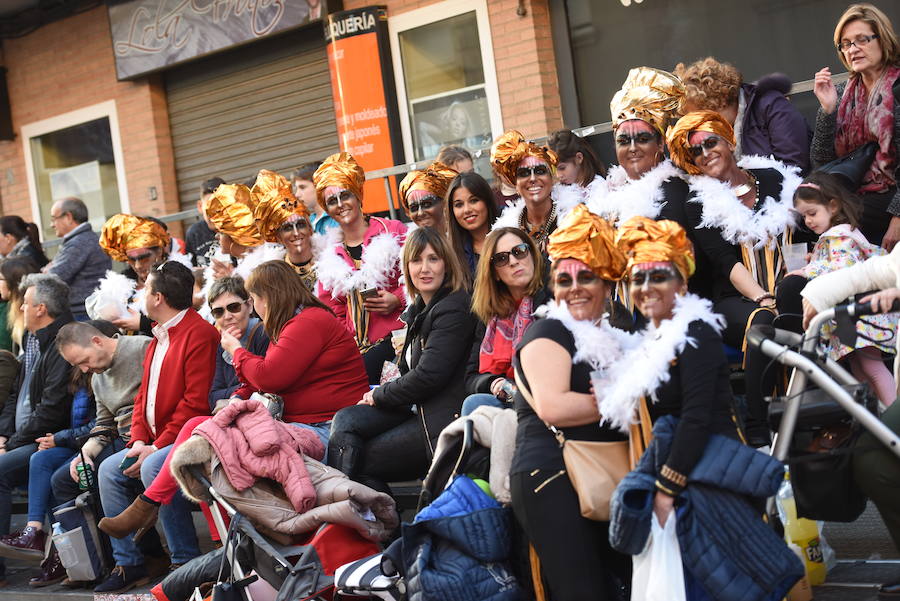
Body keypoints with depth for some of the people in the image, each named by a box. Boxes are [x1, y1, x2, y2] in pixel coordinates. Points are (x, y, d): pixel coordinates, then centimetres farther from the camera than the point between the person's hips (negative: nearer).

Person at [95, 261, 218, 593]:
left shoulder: (199, 334, -14)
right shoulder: (158, 338, 19)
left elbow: (196, 403, -20)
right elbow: (144, 394, 18)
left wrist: (157, 447, -19)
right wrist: (139, 440, 1)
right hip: (155, 441, 10)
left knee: (153, 468, -31)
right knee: (109, 470, 0)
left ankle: (186, 562, -21)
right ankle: (128, 564, 6)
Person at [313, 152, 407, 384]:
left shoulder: (392, 231, 5)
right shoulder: (330, 254, 16)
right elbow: (333, 312, 17)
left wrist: (397, 299, -9)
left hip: (395, 336, -3)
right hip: (355, 346, 3)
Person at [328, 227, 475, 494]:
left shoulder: (454, 310, -14)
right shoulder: (418, 309, 17)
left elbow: (428, 376, -19)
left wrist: (379, 395, -4)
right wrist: (378, 396, -1)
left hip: (441, 421, -9)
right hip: (416, 409, 9)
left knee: (359, 460, -9)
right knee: (345, 422, -8)